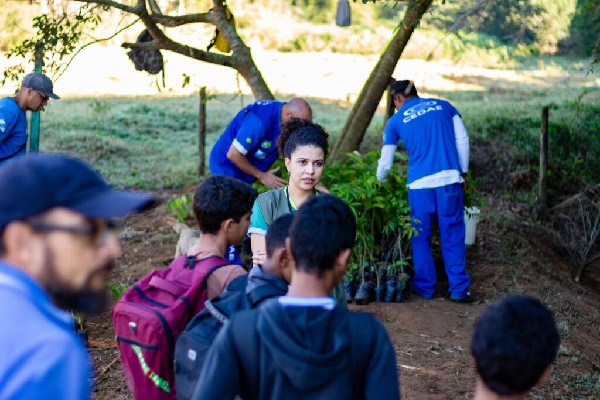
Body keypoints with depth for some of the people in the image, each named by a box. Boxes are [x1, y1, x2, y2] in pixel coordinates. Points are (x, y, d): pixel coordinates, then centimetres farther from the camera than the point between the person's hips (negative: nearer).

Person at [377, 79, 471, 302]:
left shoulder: (396, 121, 9)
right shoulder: (443, 106, 13)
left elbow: (385, 163, 13)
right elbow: (462, 140, 7)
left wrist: (378, 184, 30)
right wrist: (463, 173, 14)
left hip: (420, 183, -1)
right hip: (450, 179, 1)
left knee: (421, 237, 13)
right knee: (453, 235, 6)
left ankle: (425, 286, 19)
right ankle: (459, 289, 7)